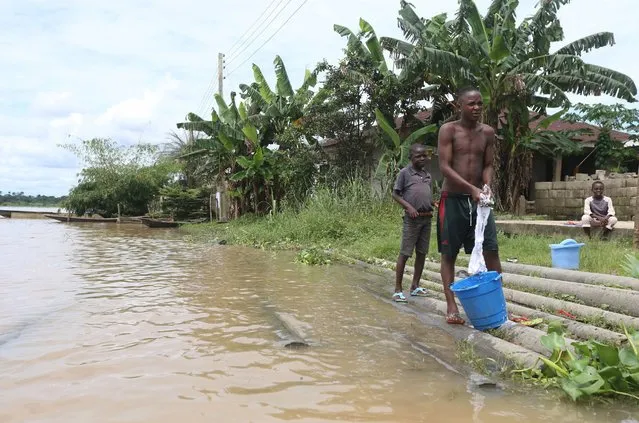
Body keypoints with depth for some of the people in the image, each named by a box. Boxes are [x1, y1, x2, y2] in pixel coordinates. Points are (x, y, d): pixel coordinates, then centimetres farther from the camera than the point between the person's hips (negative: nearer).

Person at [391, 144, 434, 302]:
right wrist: (409, 207, -17)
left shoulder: (427, 175, 14)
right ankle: (398, 289, -1)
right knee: (404, 253, -5)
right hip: (412, 219, -6)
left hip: (427, 218, 6)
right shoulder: (404, 173, -4)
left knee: (422, 253, 10)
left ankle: (415, 286, 20)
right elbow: (395, 194, -4)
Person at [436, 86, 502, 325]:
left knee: (491, 250, 0)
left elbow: (488, 165, 9)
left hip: (477, 199, 4)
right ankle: (451, 306, 9)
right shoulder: (448, 130, -6)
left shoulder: (488, 132, 7)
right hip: (453, 199, -3)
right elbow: (444, 167, -13)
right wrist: (472, 189, -23)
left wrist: (487, 186, -13)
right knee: (449, 254, 2)